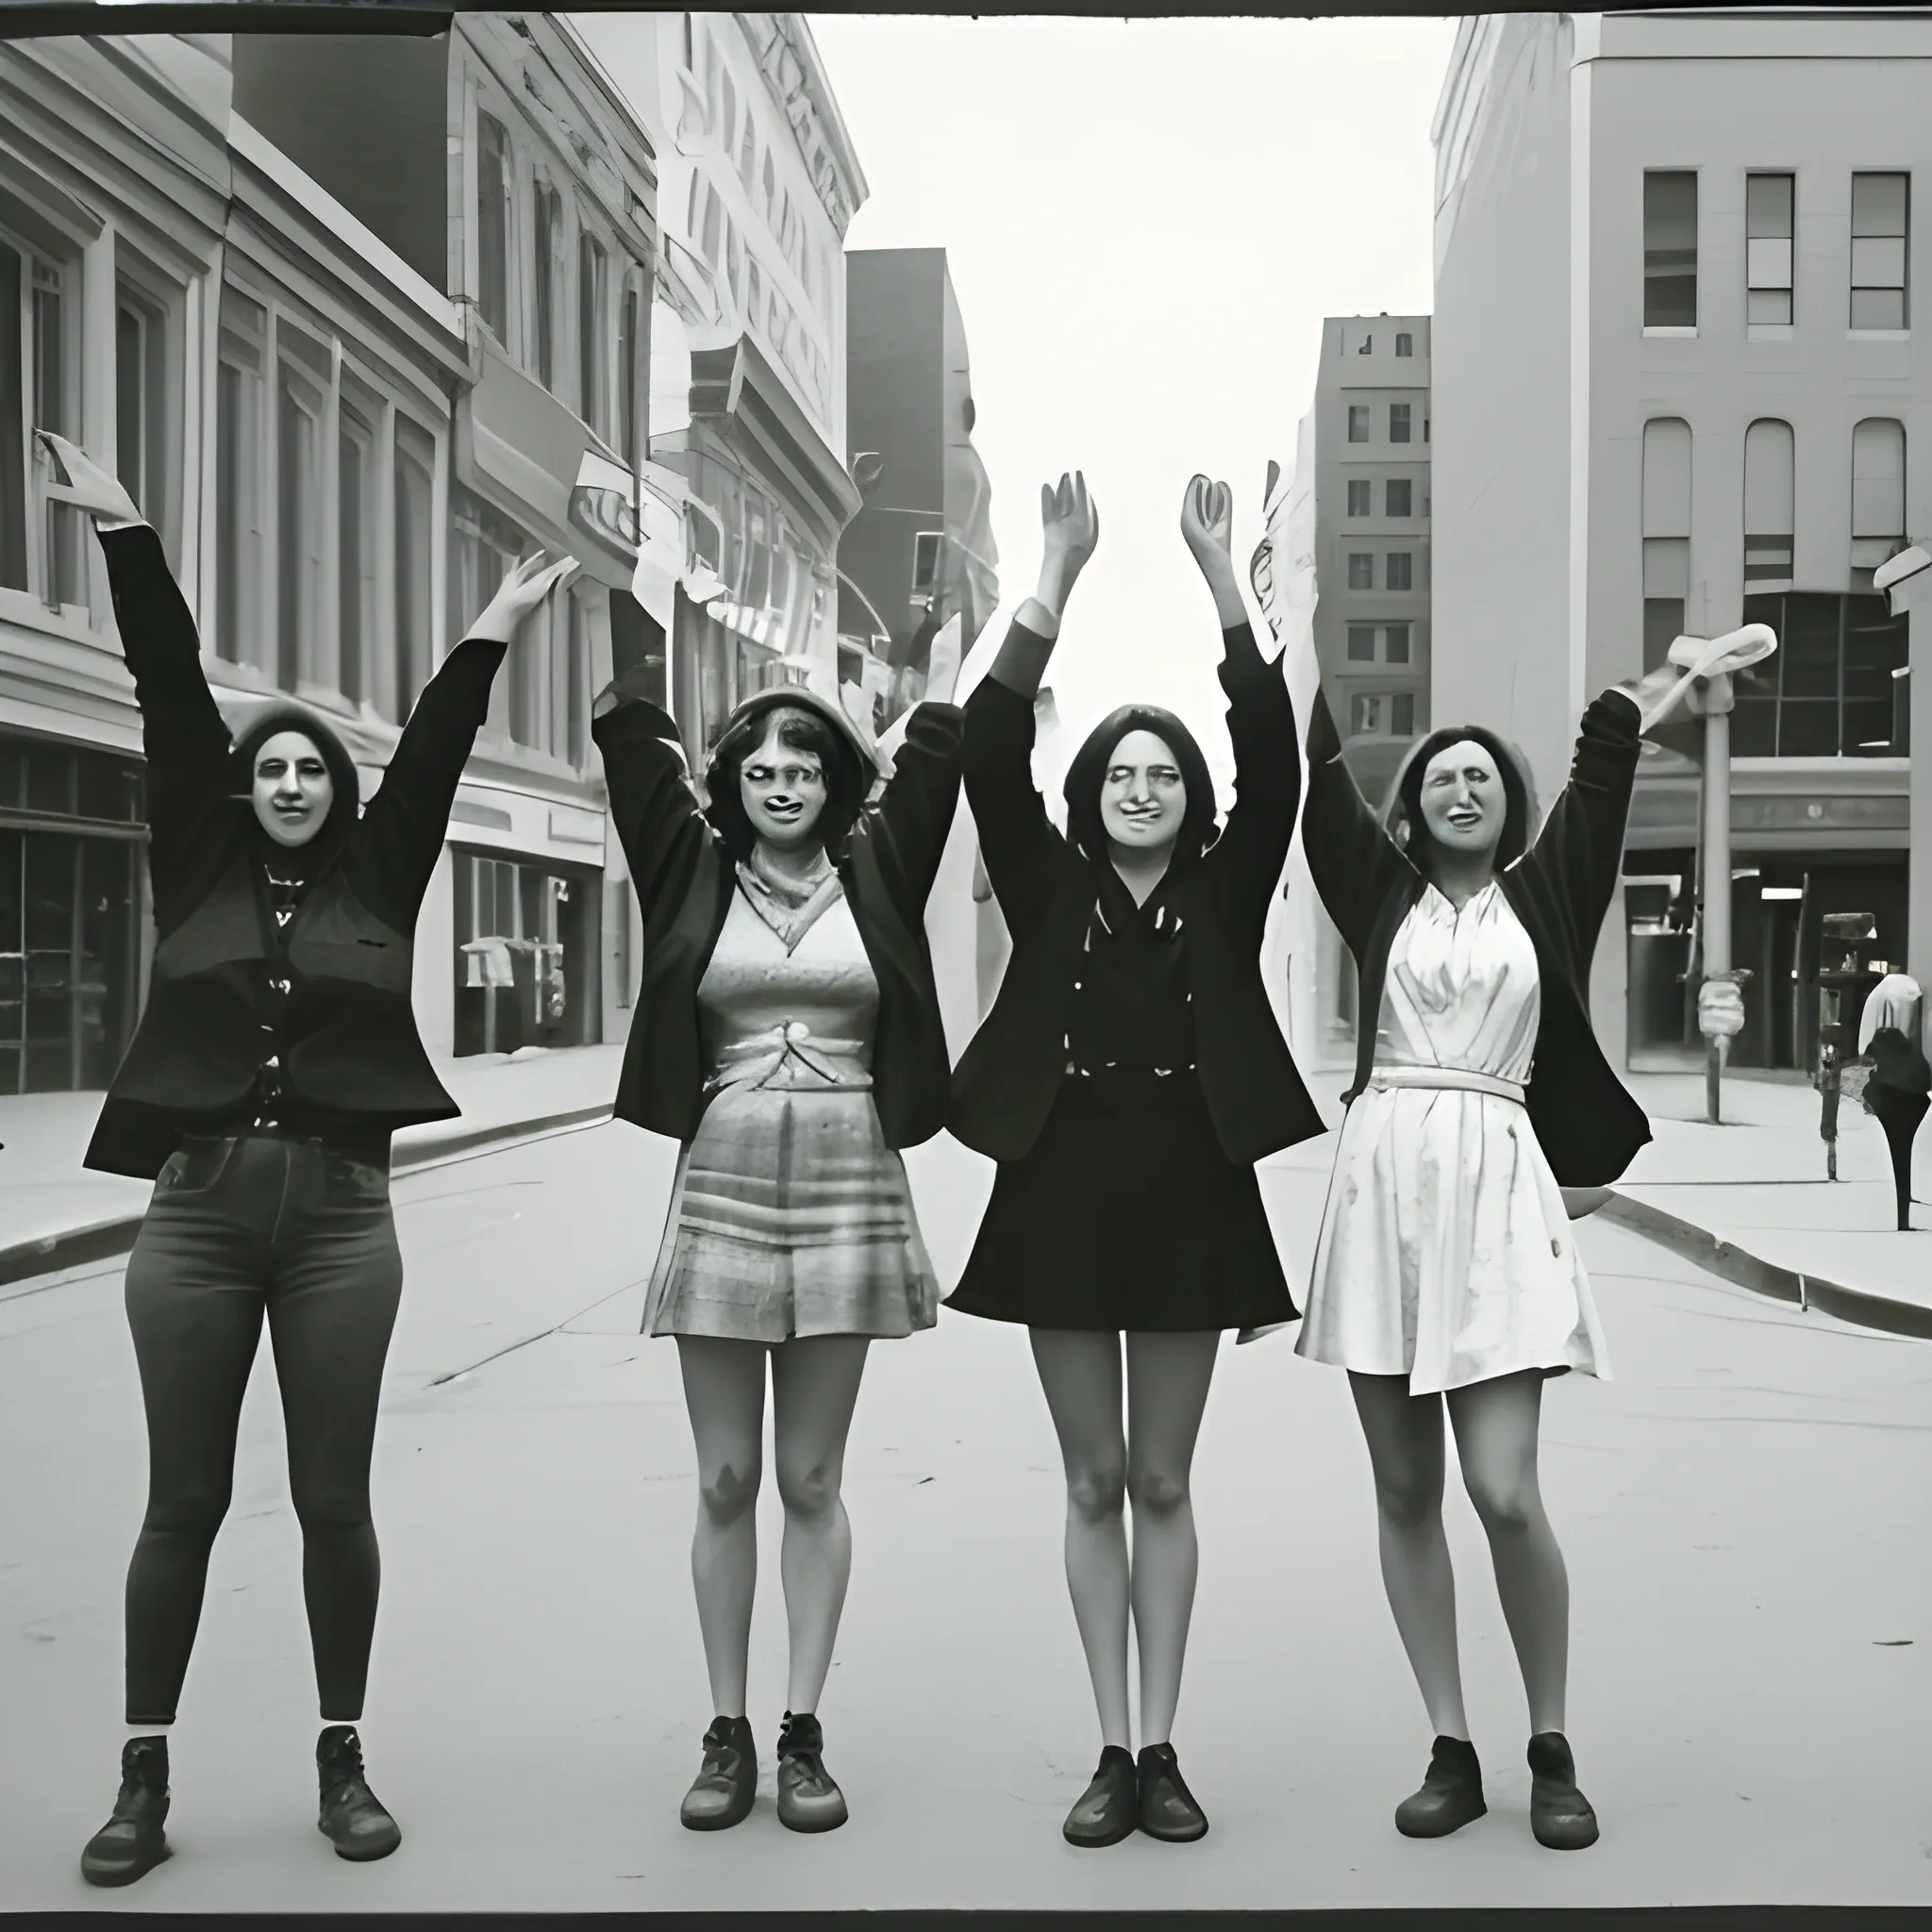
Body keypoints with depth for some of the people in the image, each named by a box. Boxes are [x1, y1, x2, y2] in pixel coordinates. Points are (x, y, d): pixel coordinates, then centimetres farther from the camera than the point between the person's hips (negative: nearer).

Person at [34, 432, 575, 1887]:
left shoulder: (378, 879, 7)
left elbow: (434, 746, 4)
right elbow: (173, 701, 3)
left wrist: (496, 630, -2)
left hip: (342, 1214, 0)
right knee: (185, 1500, 5)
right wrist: (127, 538, 2)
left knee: (334, 1500, 6)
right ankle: (145, 1776, 14)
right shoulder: (197, 871, 6)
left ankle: (344, 1759, 18)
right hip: (196, 1208, 0)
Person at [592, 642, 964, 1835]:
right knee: (726, 1479, 6)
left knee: (811, 1478, 6)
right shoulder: (696, 872, 6)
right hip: (723, 1188, 1)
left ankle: (805, 1732, 14)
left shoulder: (876, 873, 6)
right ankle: (728, 1732, 16)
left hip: (849, 1194, 0)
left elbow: (942, 742, 2)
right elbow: (628, 739, 2)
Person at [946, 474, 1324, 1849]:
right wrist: (1060, 576, -12)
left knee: (1164, 1484, 8)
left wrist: (1220, 577, -13)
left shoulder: (1224, 893, 3)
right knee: (1094, 1483, 7)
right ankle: (1114, 1752, 15)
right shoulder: (1051, 889, 4)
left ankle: (1162, 1748, 15)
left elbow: (1273, 758, -7)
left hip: (1190, 1194, 0)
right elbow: (991, 752, -6)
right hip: (1062, 1192, 0)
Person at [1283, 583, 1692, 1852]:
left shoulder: (1541, 893, 11)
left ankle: (1553, 1752, 9)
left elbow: (1601, 775, 5)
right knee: (1406, 1493, 5)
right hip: (1384, 1186, 2)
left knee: (1506, 1493, -9)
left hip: (1497, 1187, -2)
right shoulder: (1385, 892, 12)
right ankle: (1453, 1750, 15)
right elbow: (1318, 772, 6)